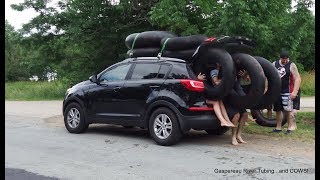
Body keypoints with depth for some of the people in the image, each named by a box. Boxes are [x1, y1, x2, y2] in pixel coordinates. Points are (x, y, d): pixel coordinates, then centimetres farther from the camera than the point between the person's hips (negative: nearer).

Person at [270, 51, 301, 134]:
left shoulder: (291, 66, -7)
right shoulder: (274, 64, 7)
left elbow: (298, 79, -12)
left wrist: (295, 91, -23)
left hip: (287, 92, -5)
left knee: (288, 110, -8)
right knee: (278, 110, 10)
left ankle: (290, 127, 1)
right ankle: (278, 127, 20)